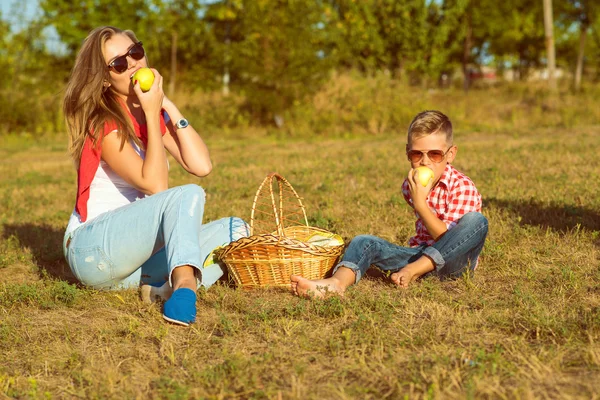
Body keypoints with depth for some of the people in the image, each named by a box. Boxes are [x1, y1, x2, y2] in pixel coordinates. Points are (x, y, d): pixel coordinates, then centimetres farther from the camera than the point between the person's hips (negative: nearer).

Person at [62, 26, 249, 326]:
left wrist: (168, 108, -8)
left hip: (133, 253, 8)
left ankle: (159, 282, -22)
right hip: (92, 252, -8)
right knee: (186, 195, -28)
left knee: (233, 230, -3)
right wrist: (151, 114, -21)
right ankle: (184, 282, -48)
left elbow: (201, 166, -7)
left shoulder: (156, 116, 8)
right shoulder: (103, 124, -14)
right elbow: (155, 186, -24)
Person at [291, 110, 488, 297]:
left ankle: (414, 270, -32)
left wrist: (419, 203, -26)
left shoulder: (462, 186, -13)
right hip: (421, 252, 5)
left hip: (453, 259, -5)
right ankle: (337, 282, -44)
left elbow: (449, 239, -21)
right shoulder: (410, 184, 7)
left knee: (475, 221, -32)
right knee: (364, 242, -12)